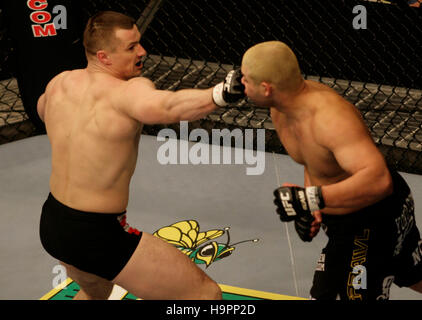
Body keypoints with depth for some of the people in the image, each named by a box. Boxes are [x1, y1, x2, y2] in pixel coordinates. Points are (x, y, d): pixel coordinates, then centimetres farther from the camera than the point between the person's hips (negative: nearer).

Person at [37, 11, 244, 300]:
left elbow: (43, 110, 27)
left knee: (95, 292, 39)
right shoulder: (127, 92, -23)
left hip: (51, 222, 9)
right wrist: (220, 94, -60)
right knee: (206, 293, -4)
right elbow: (169, 106, -48)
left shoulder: (60, 84, 1)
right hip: (97, 237, -9)